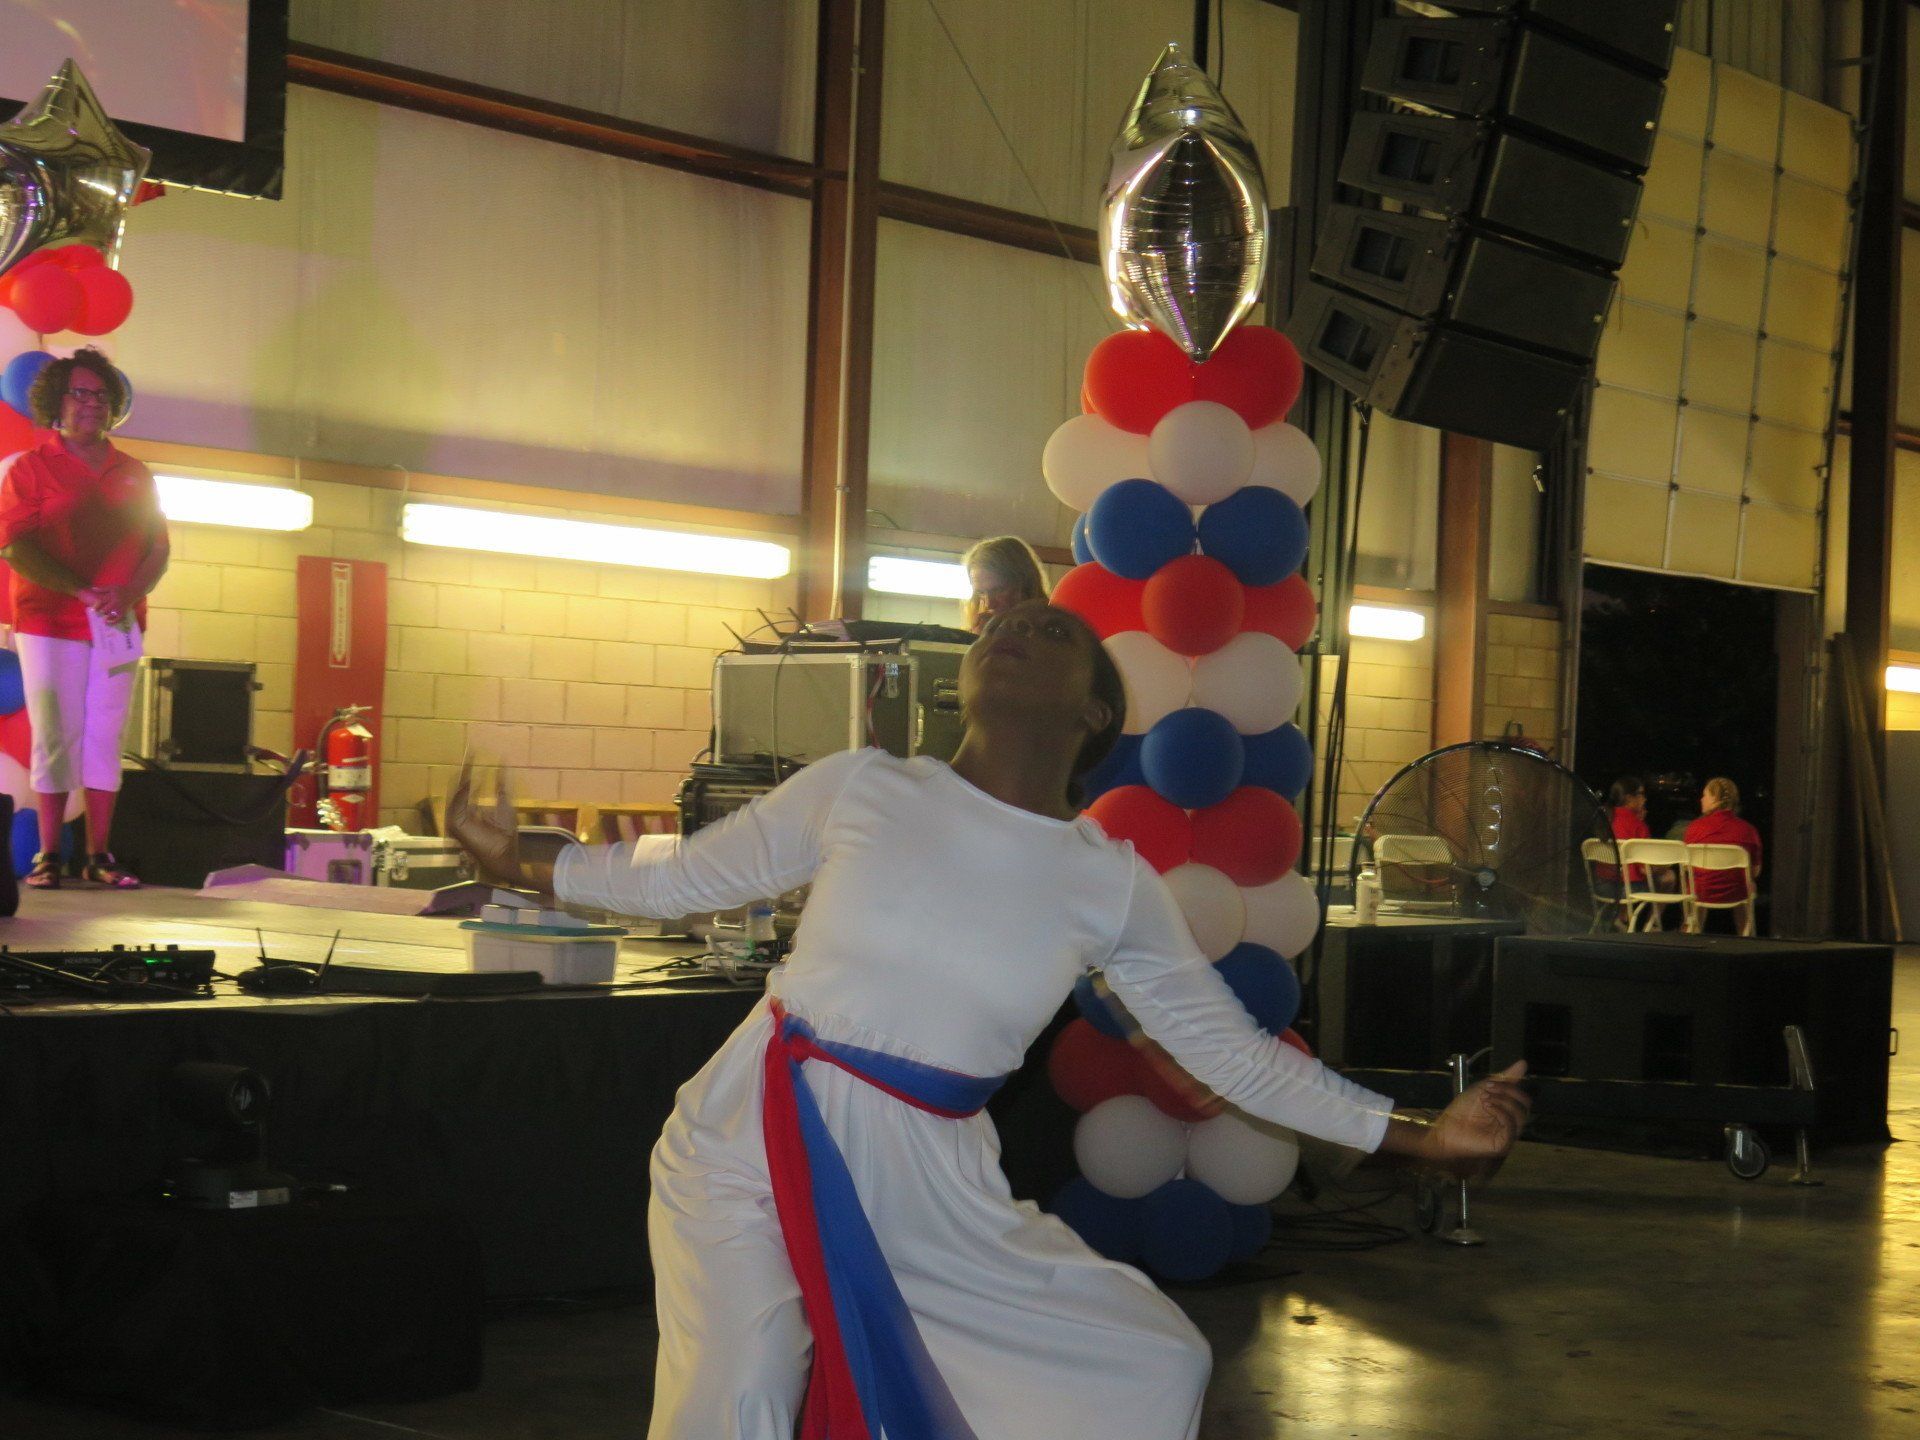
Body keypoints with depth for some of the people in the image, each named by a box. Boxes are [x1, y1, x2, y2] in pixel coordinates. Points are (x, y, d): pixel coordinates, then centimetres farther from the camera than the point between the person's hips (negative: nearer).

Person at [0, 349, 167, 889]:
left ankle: (100, 856, 4)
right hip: (50, 622, -3)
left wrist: (130, 593, -10)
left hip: (118, 625, 3)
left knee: (105, 738, 2)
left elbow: (158, 548, 11)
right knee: (55, 736, -4)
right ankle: (48, 856, 0)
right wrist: (83, 592, -17)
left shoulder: (133, 475, 14)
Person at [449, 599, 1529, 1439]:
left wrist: (1417, 1134, 3)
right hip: (756, 1144, -3)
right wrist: (522, 865, 4)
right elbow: (688, 874, 8)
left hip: (929, 1189, 3)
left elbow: (1235, 1051, 6)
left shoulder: (1113, 888, 1)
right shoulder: (859, 790, -2)